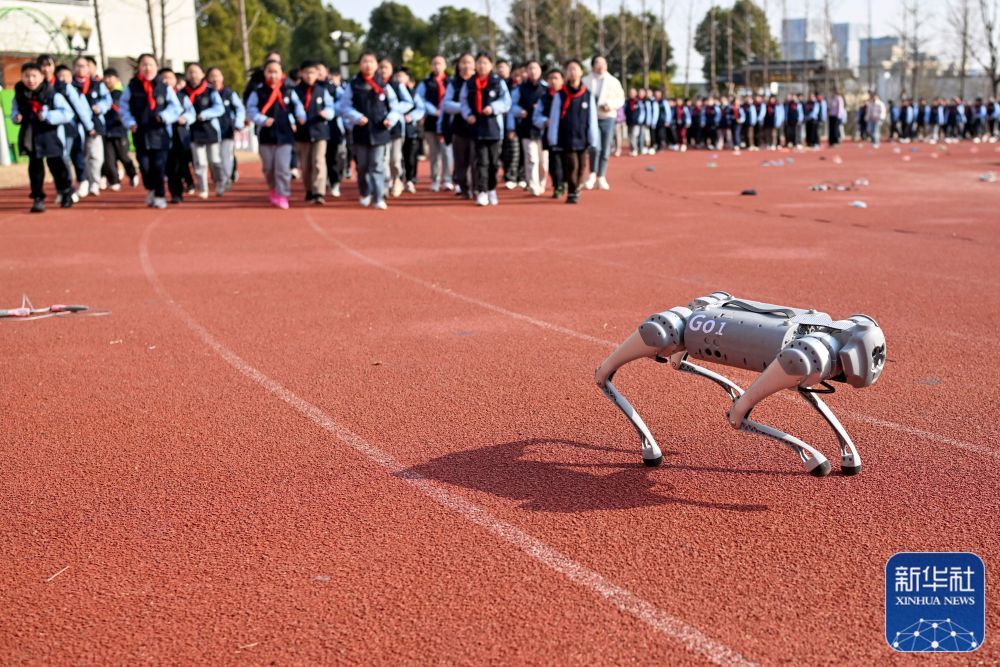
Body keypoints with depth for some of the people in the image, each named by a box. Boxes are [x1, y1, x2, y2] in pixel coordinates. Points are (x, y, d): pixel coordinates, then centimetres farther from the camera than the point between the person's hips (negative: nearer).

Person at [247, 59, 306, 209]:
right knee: (268, 167, 10)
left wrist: (300, 117, -8)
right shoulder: (258, 91, -1)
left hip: (285, 134, -1)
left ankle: (282, 195, 1)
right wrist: (262, 120, -18)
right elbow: (251, 109, -3)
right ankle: (274, 189, 34)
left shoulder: (289, 90, 0)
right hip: (266, 135, 1)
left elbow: (297, 105, 10)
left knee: (283, 167, -7)